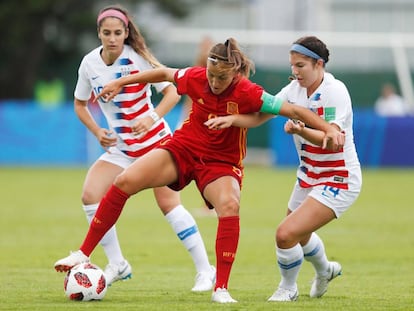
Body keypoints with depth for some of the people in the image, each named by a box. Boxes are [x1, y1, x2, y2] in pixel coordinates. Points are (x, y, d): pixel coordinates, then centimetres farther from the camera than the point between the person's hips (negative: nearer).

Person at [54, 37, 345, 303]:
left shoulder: (248, 94, -23)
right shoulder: (196, 78, -13)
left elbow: (293, 109, -24)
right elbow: (165, 73, 7)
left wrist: (328, 128, -35)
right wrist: (121, 82, 12)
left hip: (221, 163, -3)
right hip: (183, 147, 3)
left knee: (230, 205, -34)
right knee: (125, 181, -13)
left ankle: (221, 289, -25)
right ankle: (84, 253, -1)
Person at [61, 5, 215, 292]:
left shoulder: (137, 58, -16)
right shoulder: (90, 64, -4)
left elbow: (172, 92, -16)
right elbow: (80, 104, 11)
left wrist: (151, 118, -32)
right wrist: (97, 132, -6)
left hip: (155, 139, -4)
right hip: (120, 147, 4)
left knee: (168, 203, -13)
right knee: (90, 195, -14)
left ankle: (205, 270, -4)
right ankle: (117, 265, -1)